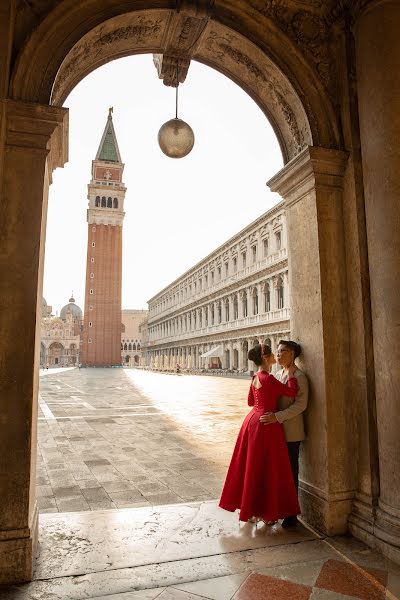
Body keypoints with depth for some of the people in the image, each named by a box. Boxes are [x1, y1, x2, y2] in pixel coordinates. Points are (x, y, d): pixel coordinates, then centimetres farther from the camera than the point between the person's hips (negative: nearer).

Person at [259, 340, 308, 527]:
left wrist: (277, 417, -25)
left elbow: (301, 405, -19)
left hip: (290, 432, -6)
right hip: (276, 430, 7)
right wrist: (268, 416, 5)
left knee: (290, 472, 5)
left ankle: (291, 514, 18)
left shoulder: (299, 376, -12)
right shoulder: (277, 374, 12)